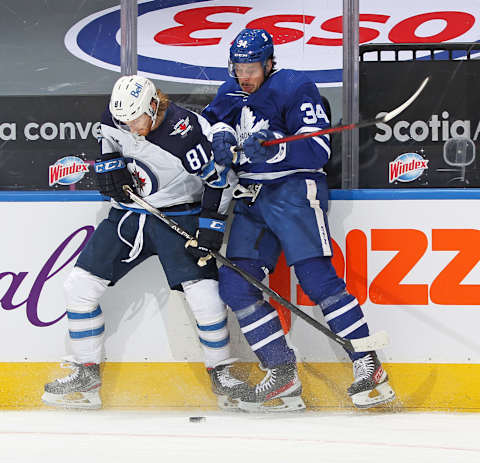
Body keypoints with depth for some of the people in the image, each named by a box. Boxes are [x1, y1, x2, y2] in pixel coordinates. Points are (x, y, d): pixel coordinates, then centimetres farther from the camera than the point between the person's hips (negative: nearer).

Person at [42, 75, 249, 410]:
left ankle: (221, 372, 4)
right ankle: (86, 376, 10)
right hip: (127, 213, 5)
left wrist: (210, 227, -19)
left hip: (178, 215, -5)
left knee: (204, 293, -19)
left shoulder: (187, 131, -24)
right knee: (80, 285, -3)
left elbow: (219, 178, -16)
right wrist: (111, 166, -1)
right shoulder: (116, 117, -7)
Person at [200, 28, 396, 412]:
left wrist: (274, 149, -31)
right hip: (251, 200, 7)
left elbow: (318, 150, -16)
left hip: (293, 190, -7)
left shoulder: (295, 88, -9)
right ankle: (283, 375, 0)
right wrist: (222, 133, -9)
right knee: (235, 285, -4)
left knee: (317, 279, -17)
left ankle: (369, 367, -12)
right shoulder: (233, 90, 14)